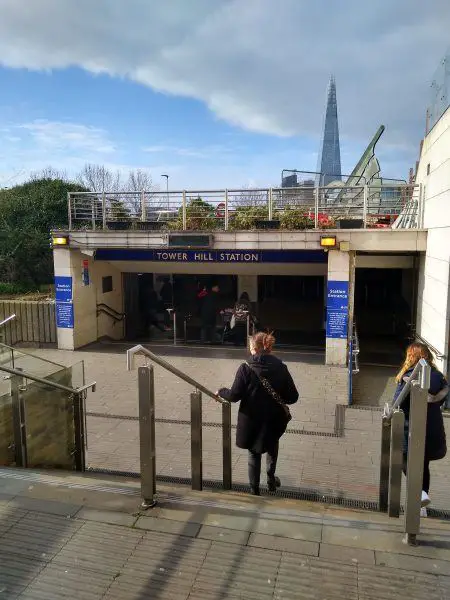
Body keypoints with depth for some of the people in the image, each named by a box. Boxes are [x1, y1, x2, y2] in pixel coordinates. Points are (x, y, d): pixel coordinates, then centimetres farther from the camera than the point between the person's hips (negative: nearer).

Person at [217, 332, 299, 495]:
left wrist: (221, 392, 4)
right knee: (272, 448, 31)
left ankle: (254, 488, 29)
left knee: (254, 453, 20)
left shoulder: (246, 368, -16)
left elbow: (234, 395, -16)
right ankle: (271, 479, 41)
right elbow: (293, 397, -8)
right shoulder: (280, 368, -9)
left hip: (252, 420, -2)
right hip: (274, 420, 2)